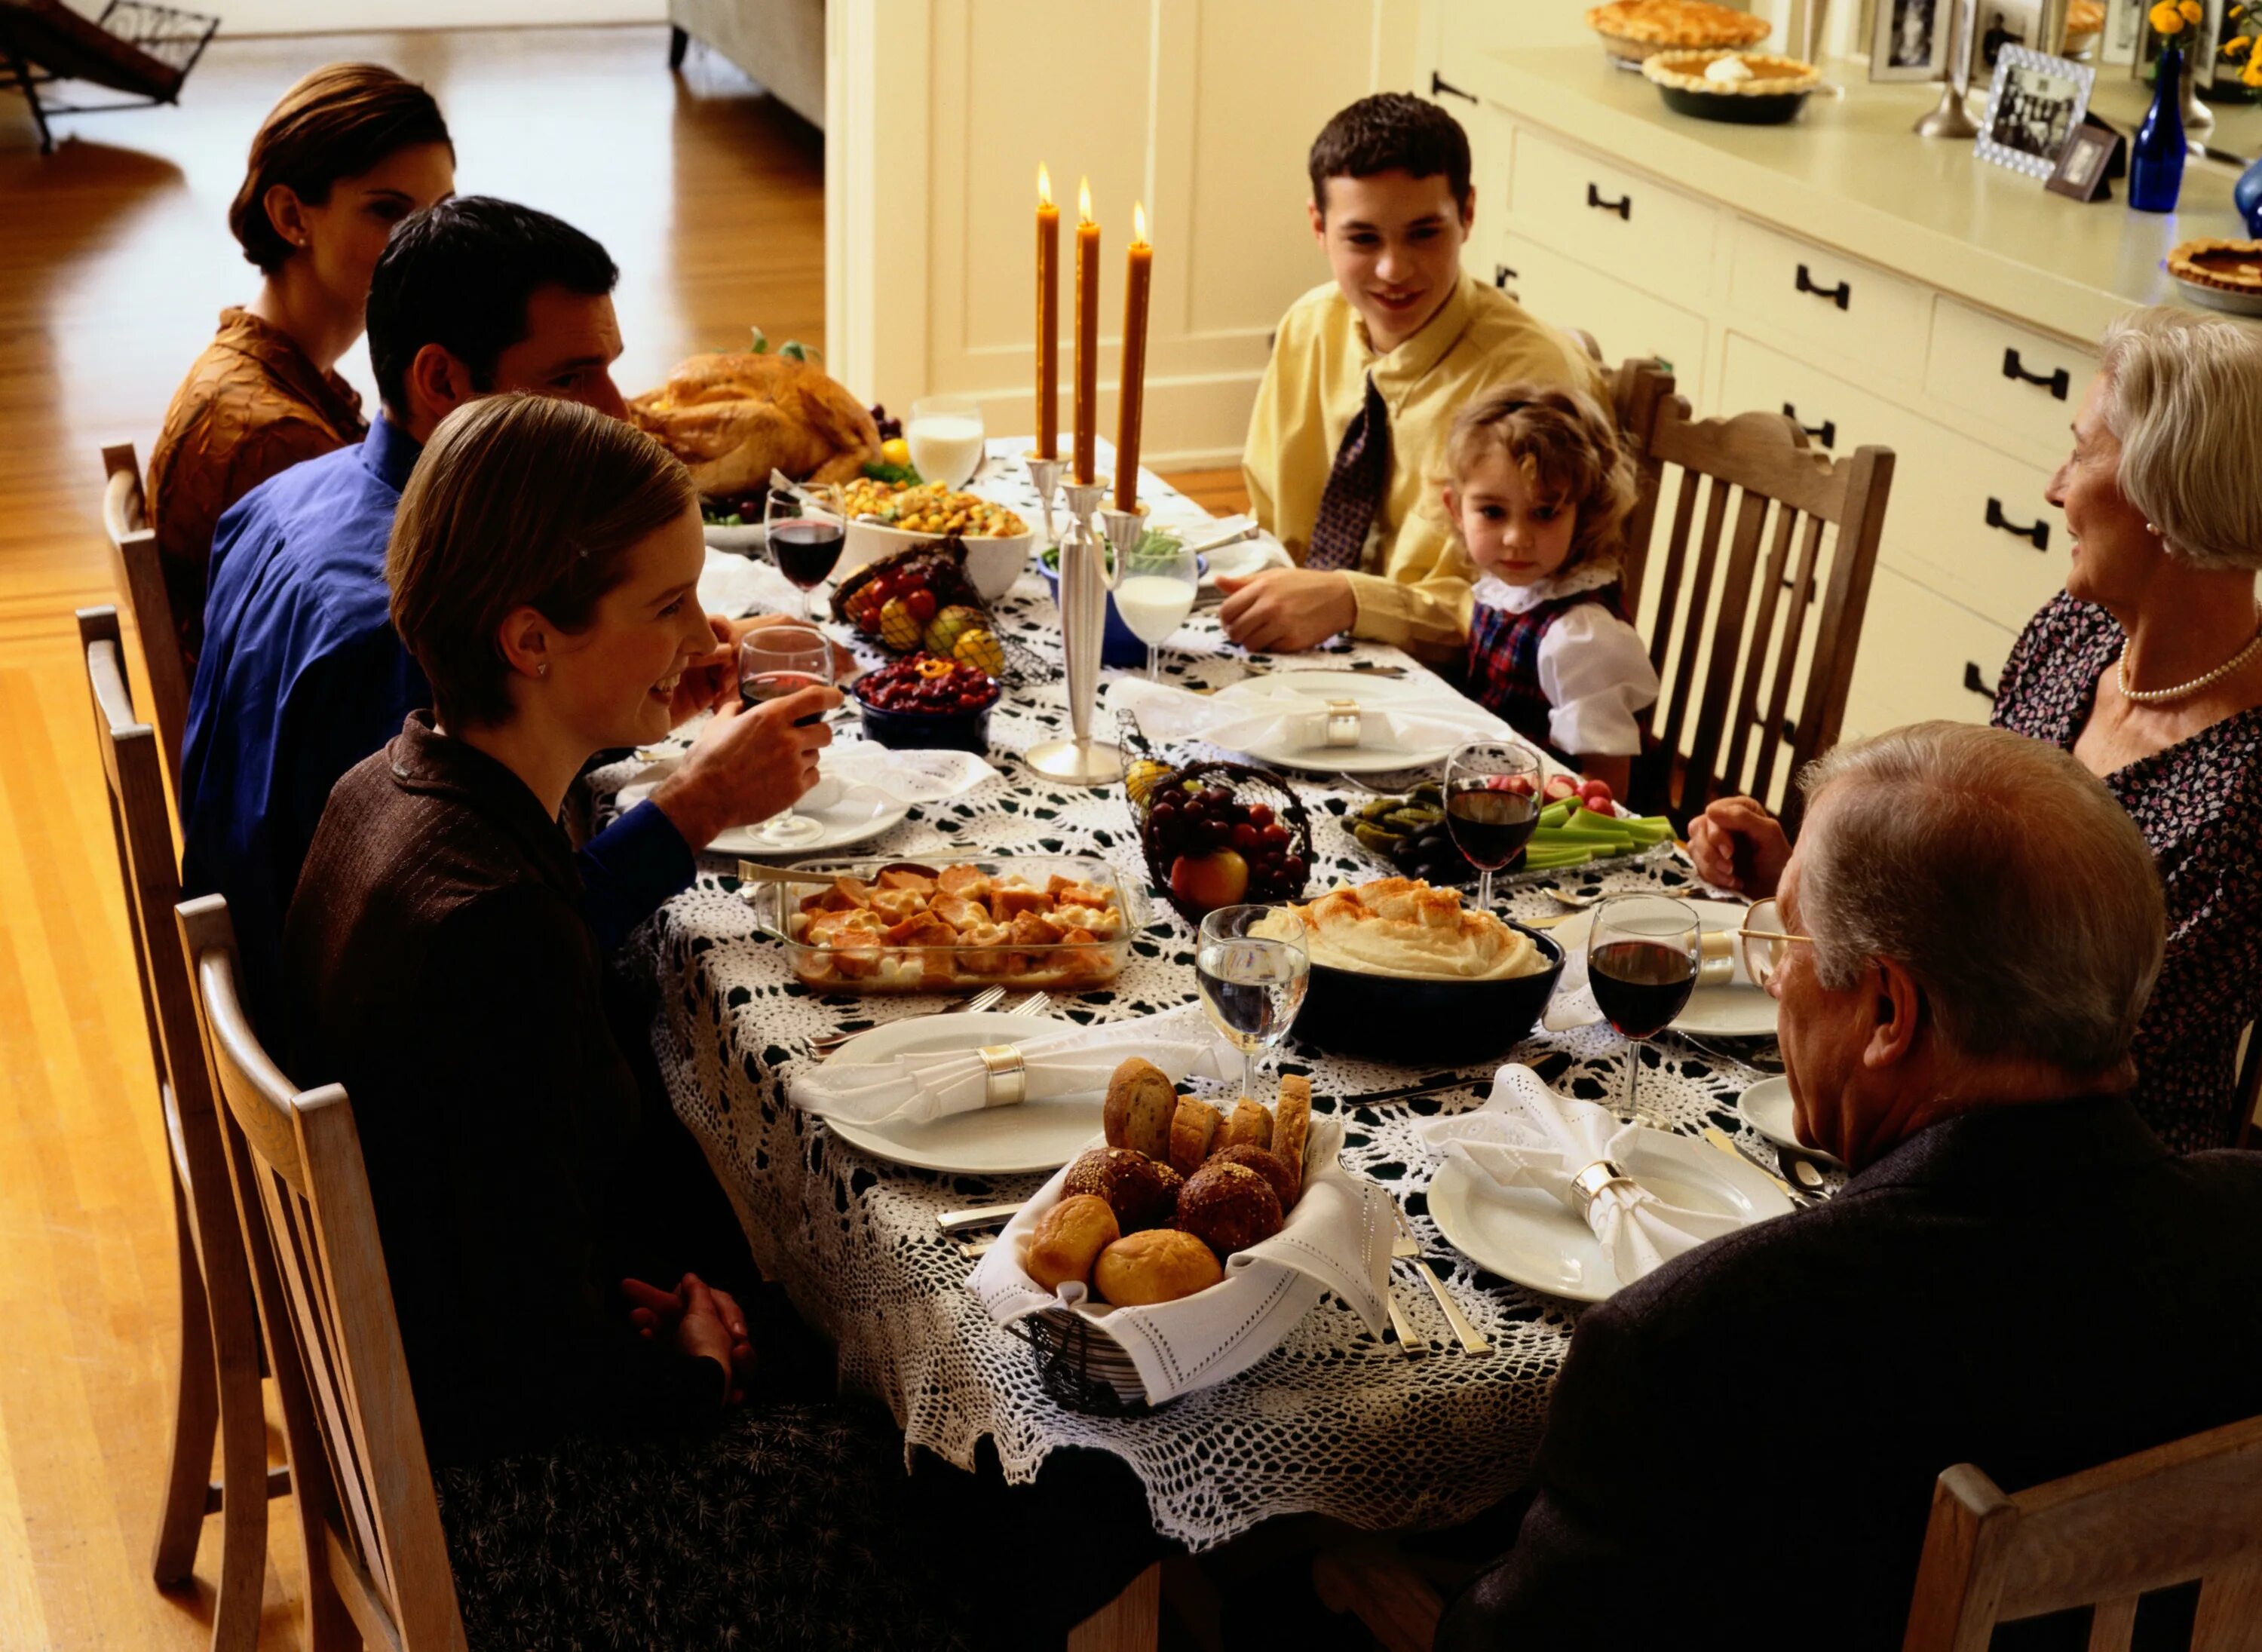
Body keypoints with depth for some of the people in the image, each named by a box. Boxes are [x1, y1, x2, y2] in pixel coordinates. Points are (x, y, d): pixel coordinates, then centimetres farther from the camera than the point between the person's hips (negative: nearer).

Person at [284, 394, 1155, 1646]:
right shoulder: (490, 932, -33)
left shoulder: (397, 788, -3)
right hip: (501, 1482, -9)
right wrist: (693, 1363, -7)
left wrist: (667, 1282, -2)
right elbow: (548, 1367, -26)